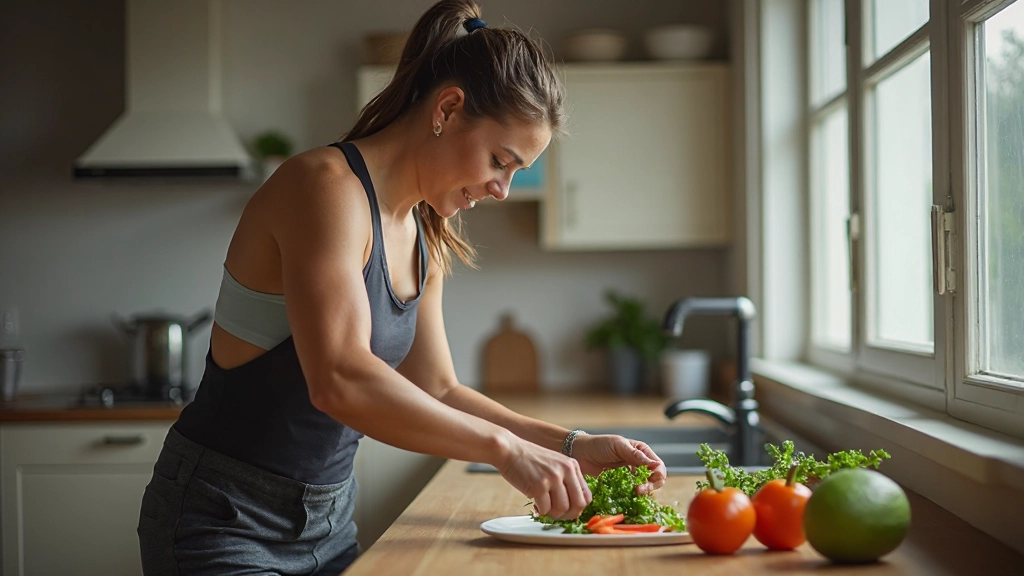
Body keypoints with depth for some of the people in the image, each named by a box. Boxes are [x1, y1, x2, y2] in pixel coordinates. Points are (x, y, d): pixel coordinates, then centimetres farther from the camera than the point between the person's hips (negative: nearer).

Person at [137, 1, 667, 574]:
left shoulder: (422, 239, 7)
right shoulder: (326, 185, -20)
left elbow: (436, 391, 11)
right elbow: (340, 380, -32)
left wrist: (571, 447, 1)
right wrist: (504, 447, -30)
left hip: (329, 520, 8)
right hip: (228, 524, -8)